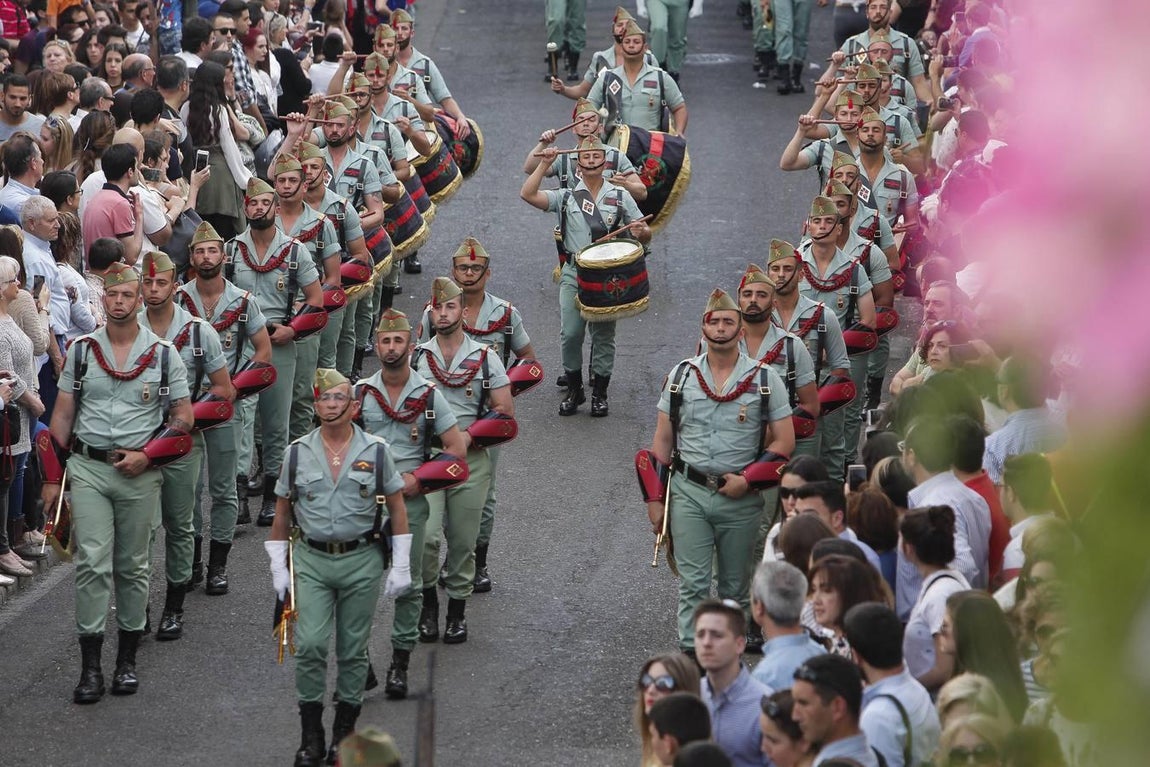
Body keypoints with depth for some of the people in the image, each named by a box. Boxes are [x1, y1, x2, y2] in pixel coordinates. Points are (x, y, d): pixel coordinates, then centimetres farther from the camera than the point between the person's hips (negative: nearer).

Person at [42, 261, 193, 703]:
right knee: (92, 564, -9)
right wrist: (52, 478, 4)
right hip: (88, 470, 0)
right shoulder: (81, 351, 6)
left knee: (132, 567, 7)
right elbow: (62, 416, 9)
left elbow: (183, 418, 4)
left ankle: (127, 660, 17)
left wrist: (147, 455, -10)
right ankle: (90, 666, -8)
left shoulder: (163, 355, 3)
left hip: (139, 473, 0)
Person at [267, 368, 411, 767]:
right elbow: (282, 512, 10)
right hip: (311, 559, 0)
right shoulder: (298, 452, 3)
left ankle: (344, 732, 18)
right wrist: (279, 567, 6)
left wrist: (401, 566, 0)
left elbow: (397, 509, 4)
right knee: (310, 645, -10)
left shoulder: (376, 451, 0)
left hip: (361, 561, 0)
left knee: (353, 651, 6)